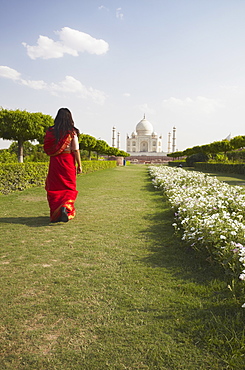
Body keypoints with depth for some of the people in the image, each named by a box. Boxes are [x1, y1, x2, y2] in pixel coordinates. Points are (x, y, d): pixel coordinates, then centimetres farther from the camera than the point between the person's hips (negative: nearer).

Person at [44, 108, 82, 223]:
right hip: (68, 161, -2)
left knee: (54, 187, 10)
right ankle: (65, 207, -17)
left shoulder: (51, 131, 2)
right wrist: (79, 165, -2)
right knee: (69, 187, 8)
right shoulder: (72, 132, -4)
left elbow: (47, 149, 2)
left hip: (55, 161, 2)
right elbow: (76, 150, -7)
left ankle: (55, 213, 11)